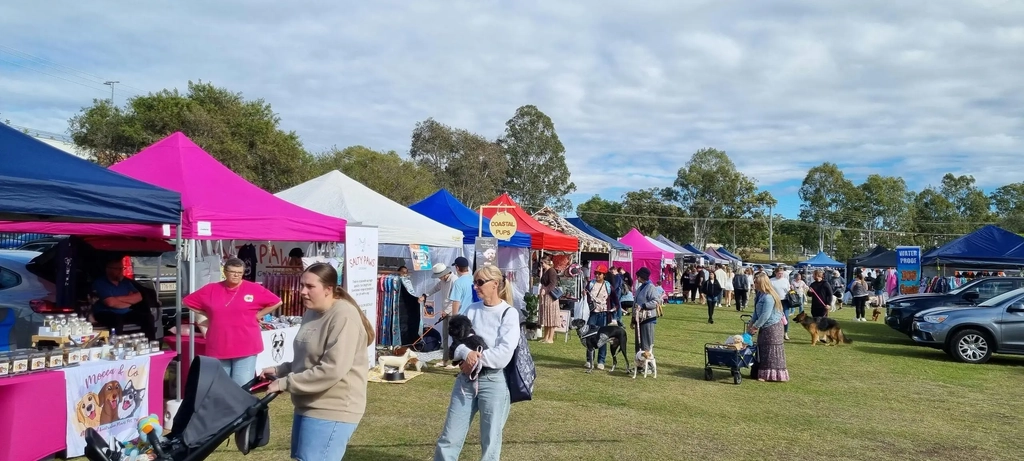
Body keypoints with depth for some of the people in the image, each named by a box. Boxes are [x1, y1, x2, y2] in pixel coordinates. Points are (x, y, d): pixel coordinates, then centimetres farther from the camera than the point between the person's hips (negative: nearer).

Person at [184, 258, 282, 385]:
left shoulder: (254, 289, -3)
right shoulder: (210, 289, 3)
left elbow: (277, 302, 3)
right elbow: (186, 302, 12)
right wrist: (208, 315, 6)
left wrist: (258, 315, -1)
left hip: (246, 347, -3)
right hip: (218, 348, 3)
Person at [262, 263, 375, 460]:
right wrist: (279, 370, 5)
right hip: (309, 406, 10)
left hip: (332, 411, -10)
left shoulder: (344, 316, -20)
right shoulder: (311, 313, 11)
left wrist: (285, 383, -21)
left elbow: (332, 370, -27)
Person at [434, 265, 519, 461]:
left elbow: (503, 354, -16)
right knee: (449, 439, 9)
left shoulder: (509, 313, -7)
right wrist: (467, 353, -16)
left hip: (493, 381, -4)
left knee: (490, 443, 6)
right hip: (465, 379, 5)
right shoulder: (471, 310, 8)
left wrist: (475, 361, -11)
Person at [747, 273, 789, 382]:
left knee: (772, 351, -3)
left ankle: (772, 375, 2)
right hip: (764, 327, 10)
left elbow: (765, 315, -23)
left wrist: (755, 326, -15)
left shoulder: (768, 297, -23)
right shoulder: (760, 295, 7)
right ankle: (763, 373, 16)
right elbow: (756, 312, 14)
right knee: (762, 350, 11)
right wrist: (751, 324, 5)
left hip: (772, 327, -10)